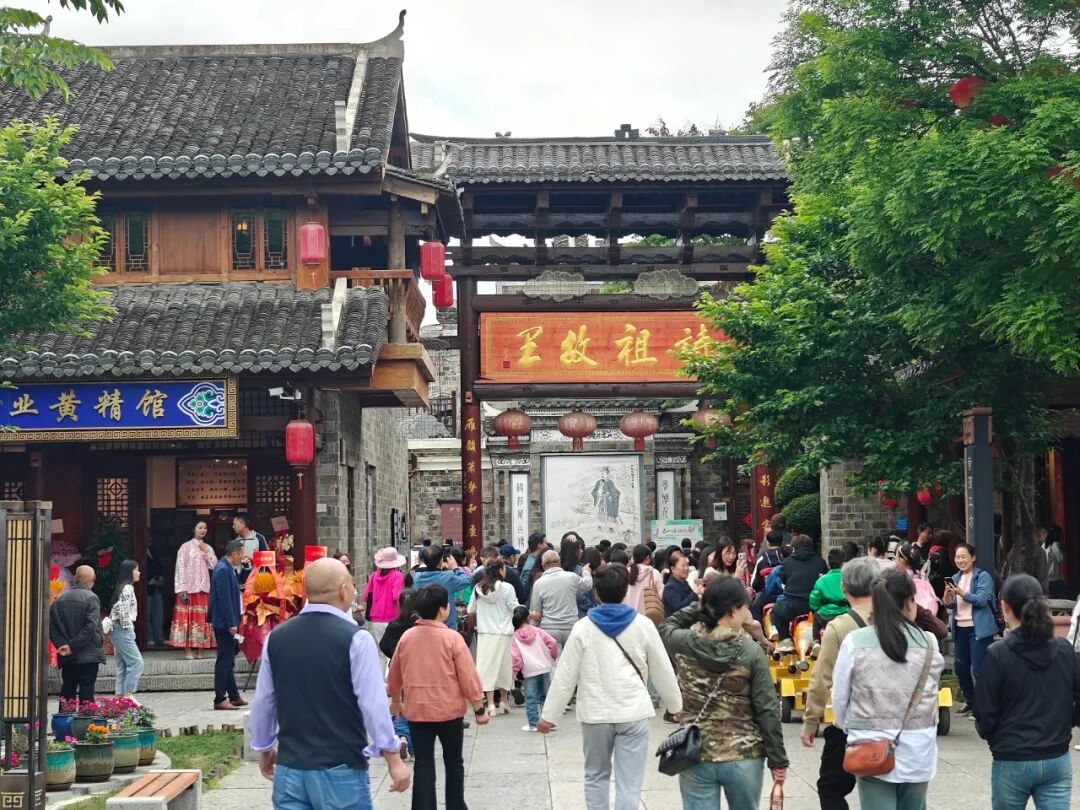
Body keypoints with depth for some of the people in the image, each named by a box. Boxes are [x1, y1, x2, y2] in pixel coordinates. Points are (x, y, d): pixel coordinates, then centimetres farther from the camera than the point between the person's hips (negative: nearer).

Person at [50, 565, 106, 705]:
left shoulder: (60, 599, 6)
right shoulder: (91, 598, -10)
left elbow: (51, 625, 1)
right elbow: (90, 627, -19)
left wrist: (62, 645, -5)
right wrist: (72, 646, -14)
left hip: (67, 657, 5)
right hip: (88, 656, -5)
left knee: (67, 692, 12)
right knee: (86, 693, -3)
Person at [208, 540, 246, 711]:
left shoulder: (227, 568, 12)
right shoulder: (223, 570, -18)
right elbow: (224, 598, -22)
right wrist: (231, 623, -22)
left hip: (227, 623, 10)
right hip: (224, 623, -10)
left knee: (228, 660, 15)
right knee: (224, 661, -5)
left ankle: (234, 696, 22)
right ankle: (220, 699, -1)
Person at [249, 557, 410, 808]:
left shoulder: (277, 637, 4)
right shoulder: (355, 639, -11)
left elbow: (263, 701, 11)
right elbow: (373, 704, -13)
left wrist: (264, 748, 26)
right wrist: (393, 758, -5)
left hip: (290, 768, 5)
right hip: (341, 770, -4)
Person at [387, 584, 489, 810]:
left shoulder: (406, 637, 0)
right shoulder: (452, 637, -13)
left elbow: (394, 674, 12)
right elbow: (468, 676, -11)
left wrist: (395, 700, 29)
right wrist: (479, 708, -1)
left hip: (416, 711, 3)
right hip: (449, 710, -3)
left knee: (423, 764, 6)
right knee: (453, 763, 14)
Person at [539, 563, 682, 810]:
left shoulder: (583, 628, -4)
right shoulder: (643, 625, -2)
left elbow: (565, 676, -3)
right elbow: (662, 671, 6)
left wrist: (549, 715, 6)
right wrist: (676, 705, 21)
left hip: (595, 714, 1)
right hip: (634, 713, 0)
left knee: (596, 776, 19)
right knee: (629, 784, -1)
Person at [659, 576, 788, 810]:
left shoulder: (683, 644, -6)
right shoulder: (751, 652, -12)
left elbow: (666, 627, 20)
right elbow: (767, 710, -9)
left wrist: (700, 606, 14)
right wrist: (778, 760, -2)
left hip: (696, 756, 1)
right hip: (743, 757, -1)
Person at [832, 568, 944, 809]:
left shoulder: (855, 642, -8)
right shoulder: (929, 644, -4)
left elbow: (840, 698, 0)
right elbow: (930, 694, 6)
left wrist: (851, 730, 19)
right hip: (918, 750, 2)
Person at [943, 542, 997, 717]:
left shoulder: (983, 577, -7)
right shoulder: (955, 578, 13)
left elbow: (982, 599, -18)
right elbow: (950, 605, 14)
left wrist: (962, 594, -32)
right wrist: (948, 595, -8)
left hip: (978, 629, -7)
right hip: (960, 628, 7)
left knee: (978, 669, -8)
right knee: (961, 666, 10)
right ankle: (971, 702, 25)